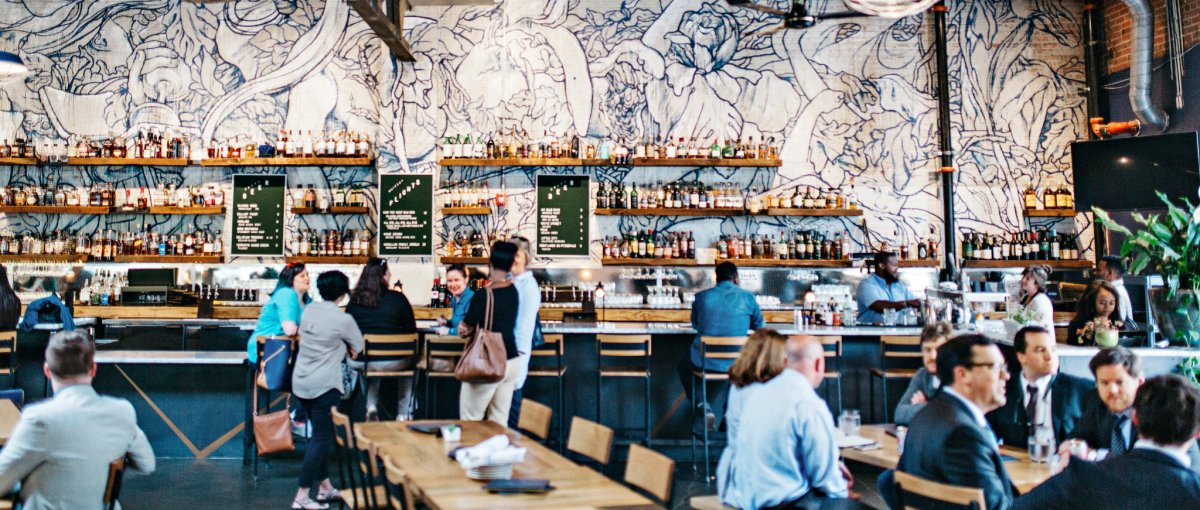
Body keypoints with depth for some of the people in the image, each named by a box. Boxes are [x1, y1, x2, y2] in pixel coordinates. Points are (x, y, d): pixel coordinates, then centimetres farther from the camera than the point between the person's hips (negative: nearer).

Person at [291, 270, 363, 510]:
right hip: (324, 385, -7)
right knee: (321, 438, 1)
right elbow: (357, 346, 0)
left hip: (301, 381, 7)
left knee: (320, 434, 17)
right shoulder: (343, 319, -15)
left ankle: (325, 487, 26)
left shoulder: (309, 310, 4)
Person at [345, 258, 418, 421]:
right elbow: (411, 330, -3)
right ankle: (404, 415, 31)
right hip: (393, 361, -2)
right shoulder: (398, 299, -8)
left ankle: (371, 408, 27)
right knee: (410, 360, 32)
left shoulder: (354, 300, -2)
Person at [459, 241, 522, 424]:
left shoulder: (483, 296, -16)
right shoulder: (513, 291, 3)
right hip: (512, 361, 7)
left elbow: (465, 329, -6)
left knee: (470, 420, 5)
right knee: (499, 420, 12)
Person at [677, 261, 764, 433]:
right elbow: (760, 325, 15)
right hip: (735, 363, 0)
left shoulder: (702, 296, 0)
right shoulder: (747, 298, -2)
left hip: (704, 361, 0)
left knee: (683, 366, 31)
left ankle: (703, 407, 11)